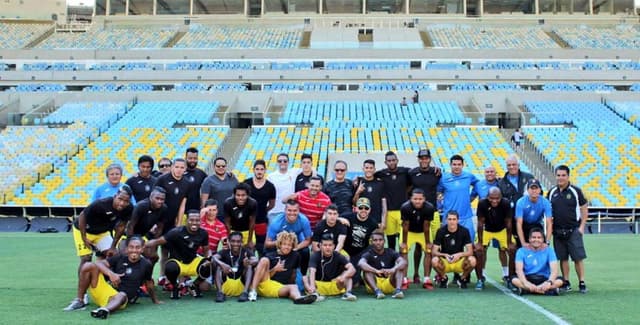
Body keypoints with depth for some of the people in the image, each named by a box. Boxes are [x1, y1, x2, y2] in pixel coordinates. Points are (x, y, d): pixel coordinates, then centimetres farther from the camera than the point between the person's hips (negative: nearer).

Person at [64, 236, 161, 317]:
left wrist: (155, 301, 25)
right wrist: (110, 273, -23)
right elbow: (99, 263, -4)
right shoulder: (119, 258, 6)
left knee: (122, 296, -42)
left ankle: (105, 310, -77)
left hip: (121, 297, -3)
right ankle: (79, 301, -11)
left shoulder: (146, 265, 4)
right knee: (88, 266, -15)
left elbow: (149, 284, 18)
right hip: (104, 289, 3)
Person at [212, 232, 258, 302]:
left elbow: (256, 260, -23)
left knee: (249, 266, -20)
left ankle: (245, 292, -32)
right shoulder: (225, 252, -2)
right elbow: (214, 257, -23)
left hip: (242, 284, 0)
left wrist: (249, 262, -48)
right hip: (226, 287, 1)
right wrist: (222, 264, -44)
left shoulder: (245, 252, -3)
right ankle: (220, 292, -30)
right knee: (218, 266, -19)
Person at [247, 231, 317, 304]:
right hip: (264, 285, -2)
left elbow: (294, 273, 24)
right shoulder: (270, 256, 2)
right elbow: (265, 276, -2)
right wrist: (275, 269, -16)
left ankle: (298, 298, -69)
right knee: (264, 260, -21)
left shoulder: (295, 256, 10)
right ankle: (253, 291, -32)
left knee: (293, 287, -29)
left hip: (280, 288, 2)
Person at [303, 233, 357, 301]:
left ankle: (348, 292, -37)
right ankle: (315, 293, -50)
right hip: (319, 285, -1)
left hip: (335, 286, 1)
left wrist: (343, 277, -41)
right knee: (305, 278, -27)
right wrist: (312, 286, -47)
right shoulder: (315, 256, -9)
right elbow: (312, 272, -26)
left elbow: (352, 269, -19)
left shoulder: (338, 256, -6)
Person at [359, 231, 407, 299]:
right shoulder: (369, 254, -3)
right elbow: (361, 263, -27)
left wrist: (393, 269, -39)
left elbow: (404, 262, -17)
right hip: (375, 284, -1)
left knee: (400, 267, -18)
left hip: (390, 284, 1)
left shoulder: (390, 252, 2)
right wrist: (376, 271, -43)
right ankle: (376, 290, -43)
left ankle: (398, 289, -38)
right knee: (367, 269, -24)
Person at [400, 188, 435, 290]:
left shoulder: (429, 208, -31)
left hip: (423, 231, 1)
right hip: (409, 231, -1)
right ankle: (404, 279, -4)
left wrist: (427, 242, -12)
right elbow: (405, 226, -23)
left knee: (428, 251, -6)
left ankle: (427, 280, 1)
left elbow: (426, 226, -21)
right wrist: (404, 242, -14)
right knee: (403, 251, -10)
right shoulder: (405, 207, -34)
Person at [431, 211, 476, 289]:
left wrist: (460, 254, -30)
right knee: (434, 261, -33)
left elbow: (470, 251, -11)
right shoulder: (441, 231, -9)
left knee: (472, 260, -31)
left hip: (459, 261, 0)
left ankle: (462, 279, 1)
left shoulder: (464, 231, -8)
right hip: (445, 262, 0)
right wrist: (445, 255, -29)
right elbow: (434, 252, -11)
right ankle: (444, 279, 0)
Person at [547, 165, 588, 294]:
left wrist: (582, 226, -6)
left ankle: (582, 283, 2)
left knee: (578, 258, -4)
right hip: (557, 231, 3)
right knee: (563, 258, 7)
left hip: (573, 230, -3)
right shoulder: (552, 192, 7)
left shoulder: (575, 191, -2)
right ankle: (566, 282, 15)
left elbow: (584, 209, 1)